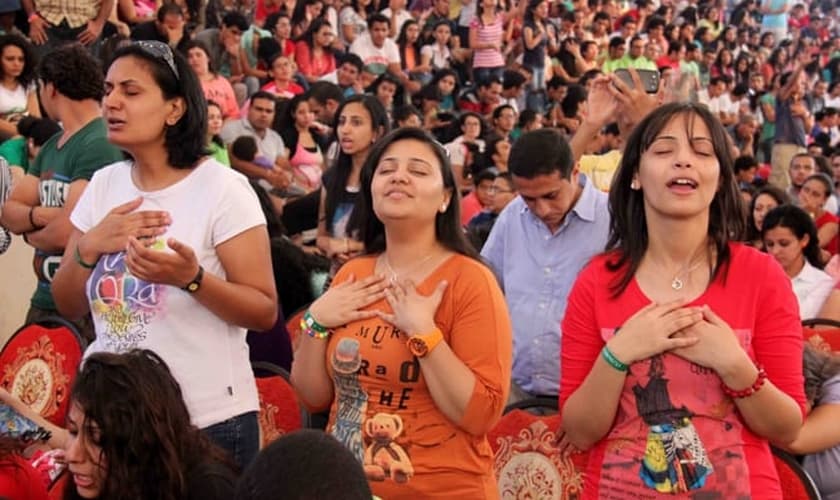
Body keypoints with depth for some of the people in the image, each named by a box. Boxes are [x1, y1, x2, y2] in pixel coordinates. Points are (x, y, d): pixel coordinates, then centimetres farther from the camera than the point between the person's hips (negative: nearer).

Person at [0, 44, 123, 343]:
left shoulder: (100, 145, -16)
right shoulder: (51, 147, 13)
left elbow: (67, 233, -22)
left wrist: (29, 232, -1)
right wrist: (44, 215, -11)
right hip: (44, 301, 9)